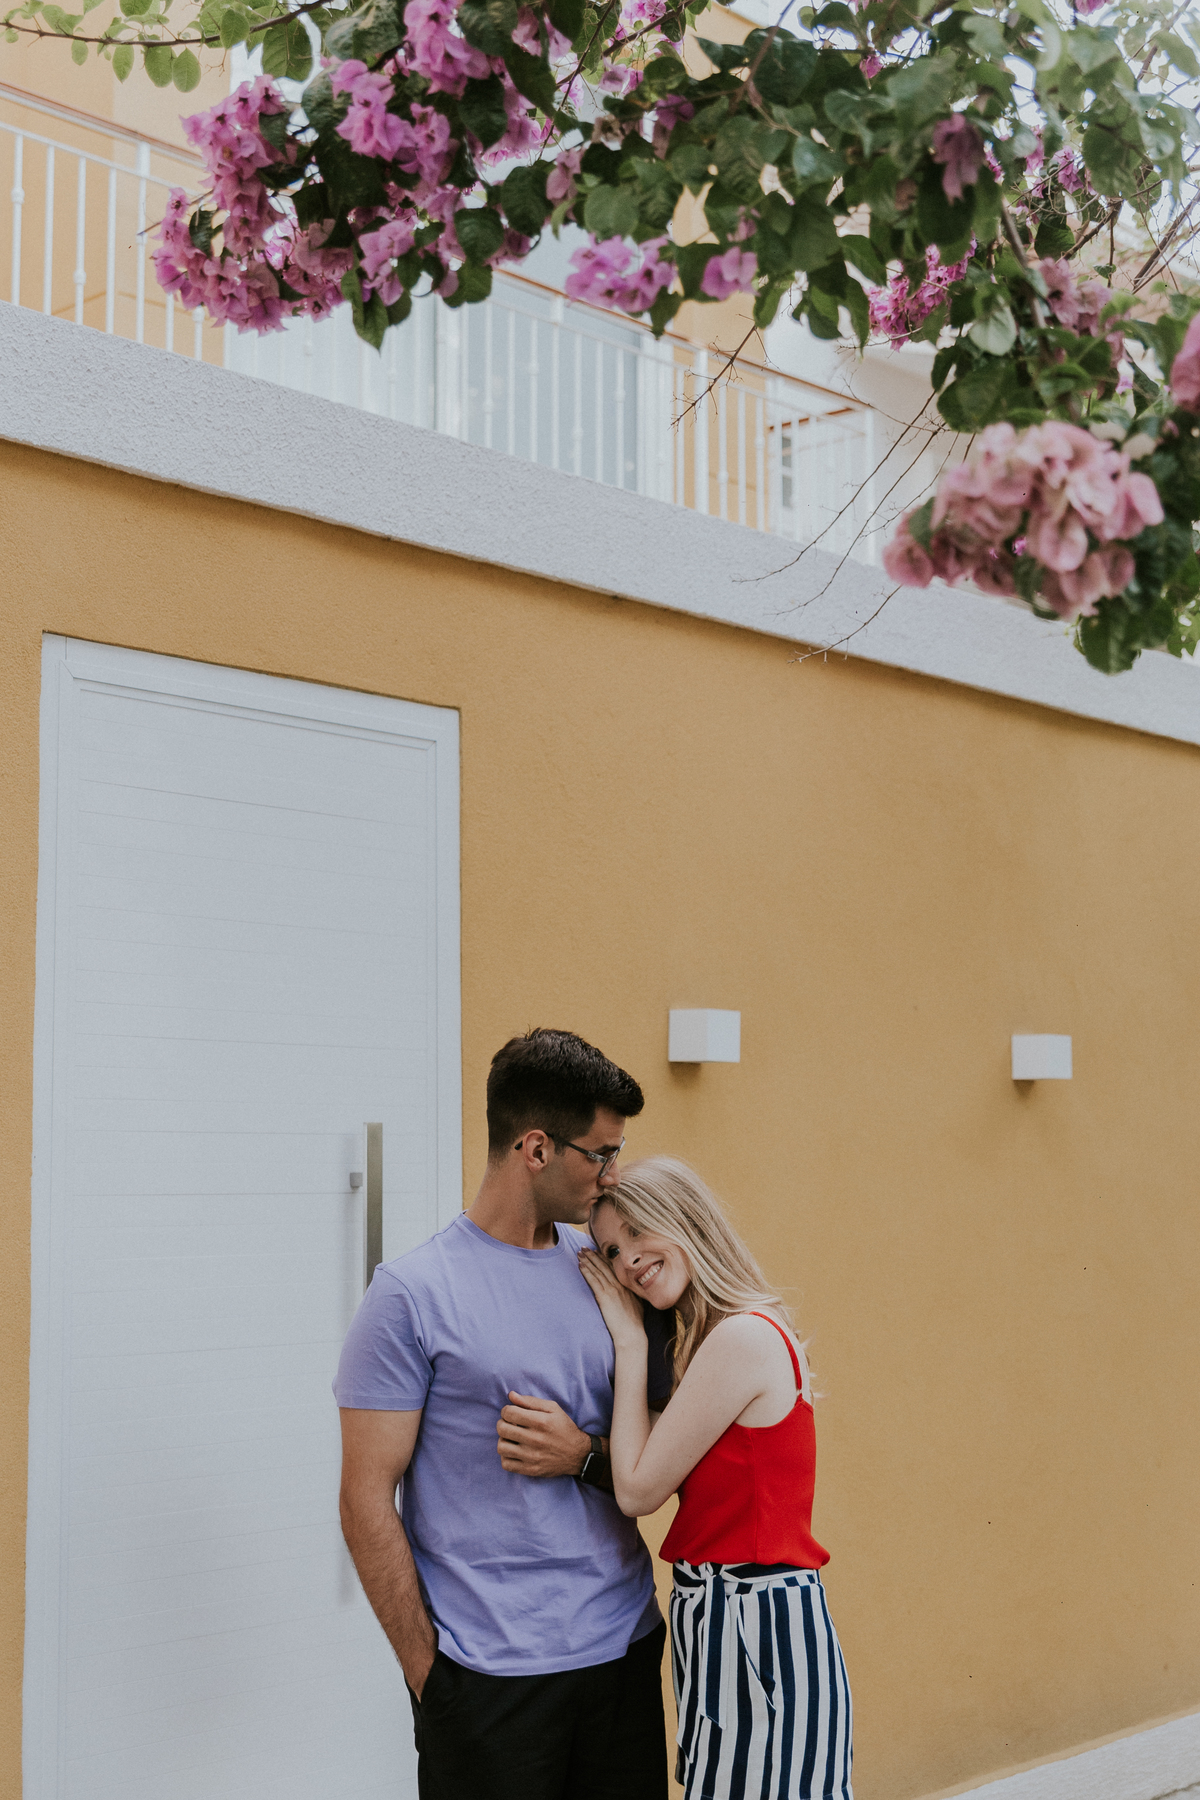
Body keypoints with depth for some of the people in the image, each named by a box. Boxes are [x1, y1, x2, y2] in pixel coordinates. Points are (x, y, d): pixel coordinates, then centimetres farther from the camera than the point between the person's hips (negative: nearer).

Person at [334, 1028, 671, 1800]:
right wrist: (426, 1667, -8)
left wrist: (584, 1457, -7)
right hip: (490, 1674, -5)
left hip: (627, 1649, 5)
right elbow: (368, 1504, -7)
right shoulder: (414, 1294, -8)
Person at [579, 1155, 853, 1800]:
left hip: (758, 1627, -10)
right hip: (721, 1621, 10)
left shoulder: (743, 1337, -18)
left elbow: (639, 1490, -13)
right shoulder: (726, 1337, 12)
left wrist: (630, 1343, -6)